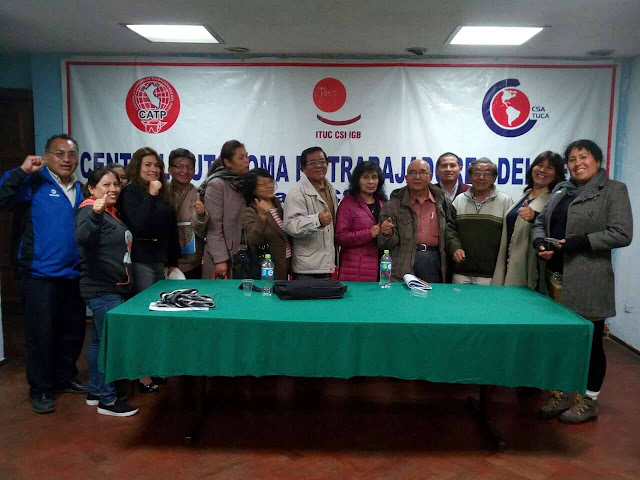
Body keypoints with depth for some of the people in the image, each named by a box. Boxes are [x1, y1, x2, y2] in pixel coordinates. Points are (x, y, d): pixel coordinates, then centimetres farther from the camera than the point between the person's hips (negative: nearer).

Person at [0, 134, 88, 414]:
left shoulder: (81, 190, 13)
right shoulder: (34, 184, -5)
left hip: (74, 275, 6)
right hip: (41, 275, -6)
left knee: (73, 331, 16)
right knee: (41, 334, 3)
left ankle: (65, 378, 34)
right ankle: (40, 389, 19)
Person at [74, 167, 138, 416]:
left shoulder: (112, 213, 14)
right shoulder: (89, 211, -14)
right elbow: (82, 238, -36)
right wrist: (95, 214, -52)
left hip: (113, 288, 10)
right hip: (101, 289, -10)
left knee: (100, 341, 16)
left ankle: (95, 391, 27)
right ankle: (107, 400, 2)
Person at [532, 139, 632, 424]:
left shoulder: (613, 190, -1)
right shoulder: (560, 190, 16)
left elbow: (622, 234, -11)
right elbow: (540, 222, 18)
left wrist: (579, 242, -18)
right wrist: (540, 243, -3)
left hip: (587, 281, -5)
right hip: (554, 277, 5)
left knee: (589, 342, 4)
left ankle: (589, 402, 20)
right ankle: (562, 394, 25)